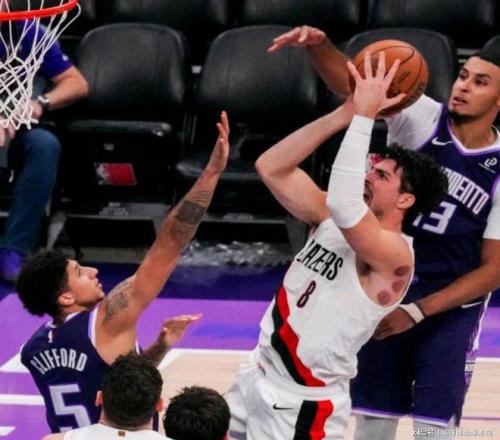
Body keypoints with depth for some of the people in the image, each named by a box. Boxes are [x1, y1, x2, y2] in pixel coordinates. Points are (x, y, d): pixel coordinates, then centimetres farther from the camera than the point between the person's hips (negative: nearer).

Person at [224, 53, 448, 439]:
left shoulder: (394, 254, -19)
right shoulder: (329, 220, 4)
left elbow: (344, 204, -37)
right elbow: (271, 168, -1)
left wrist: (365, 116, -31)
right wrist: (345, 114, -9)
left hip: (303, 405, -8)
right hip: (258, 378, 8)